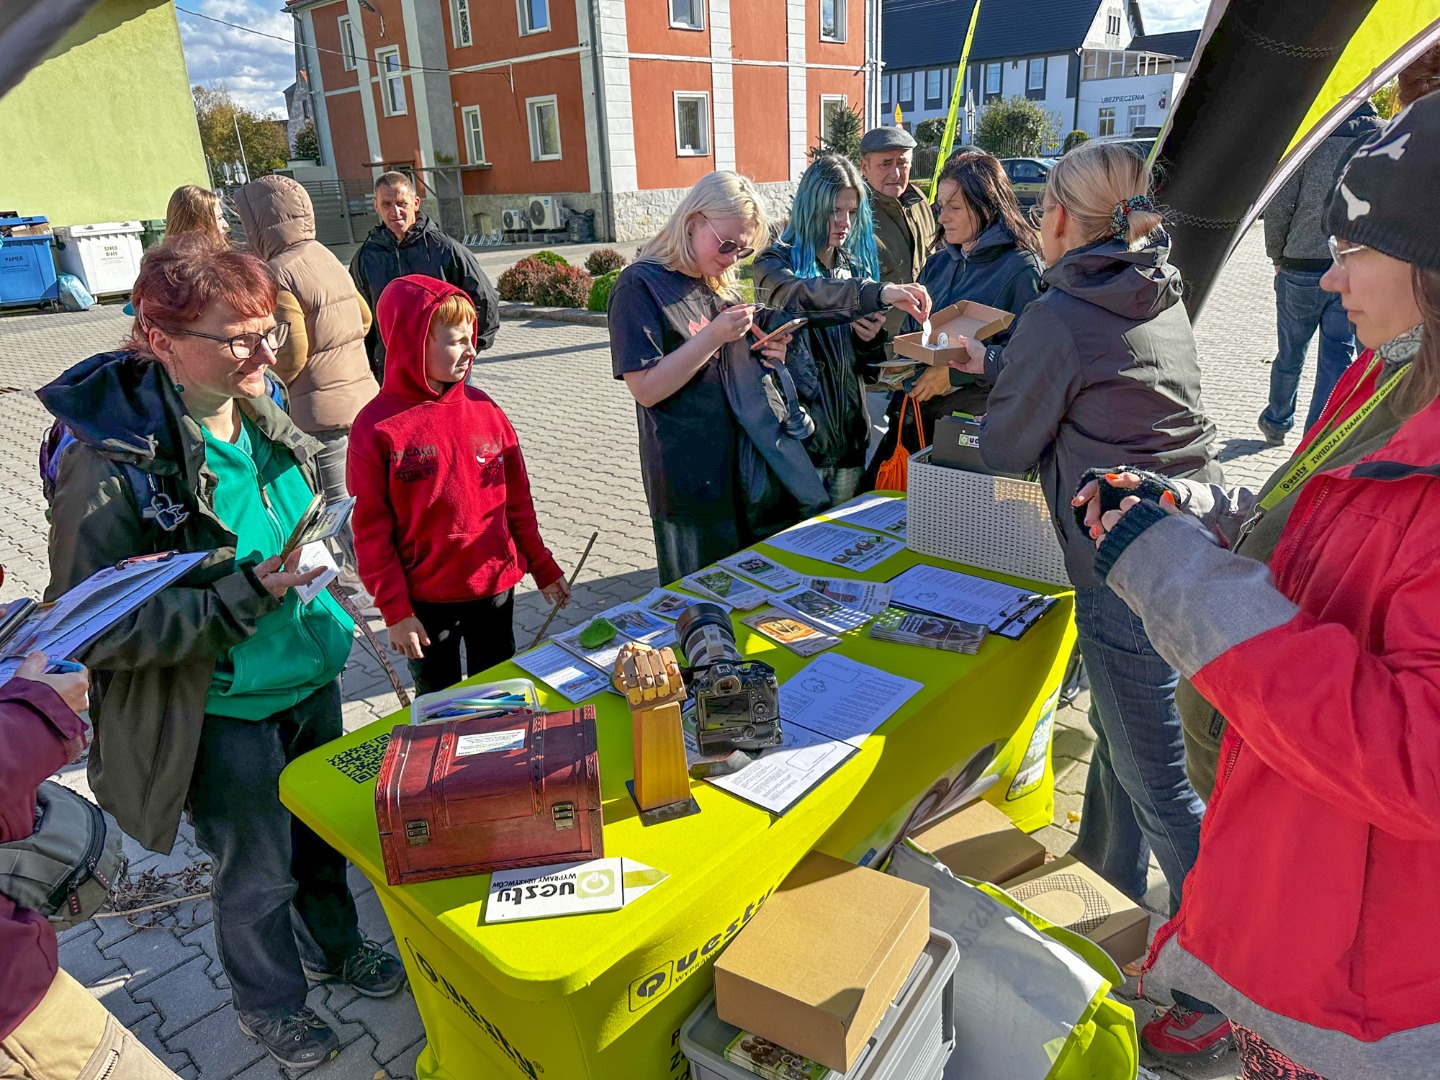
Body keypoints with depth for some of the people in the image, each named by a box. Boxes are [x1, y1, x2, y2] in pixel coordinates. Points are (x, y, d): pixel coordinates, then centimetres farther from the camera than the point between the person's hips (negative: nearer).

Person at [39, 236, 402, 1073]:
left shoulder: (268, 423, -3)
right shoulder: (114, 464, -25)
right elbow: (97, 632, -23)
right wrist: (247, 592, -30)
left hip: (313, 679, 6)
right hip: (222, 715, -6)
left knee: (324, 837, 26)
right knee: (257, 876, 17)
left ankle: (335, 946, 54)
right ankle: (272, 1002, 46)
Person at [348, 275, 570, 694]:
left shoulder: (484, 409, -1)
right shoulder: (376, 427, -11)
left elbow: (516, 499, 6)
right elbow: (371, 530, -8)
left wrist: (543, 568, 11)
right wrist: (395, 610, -9)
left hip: (496, 586, 4)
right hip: (426, 600, -3)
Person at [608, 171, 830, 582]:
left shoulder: (722, 285, 12)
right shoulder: (640, 285, -9)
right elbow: (647, 389, -16)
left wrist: (767, 355, 2)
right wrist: (713, 336, -22)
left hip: (760, 462, 7)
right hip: (695, 477, -7)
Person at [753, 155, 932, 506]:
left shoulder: (857, 265, 12)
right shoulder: (776, 262, -4)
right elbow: (797, 297, -30)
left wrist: (873, 338, -5)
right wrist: (877, 294, -42)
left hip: (849, 434, 5)